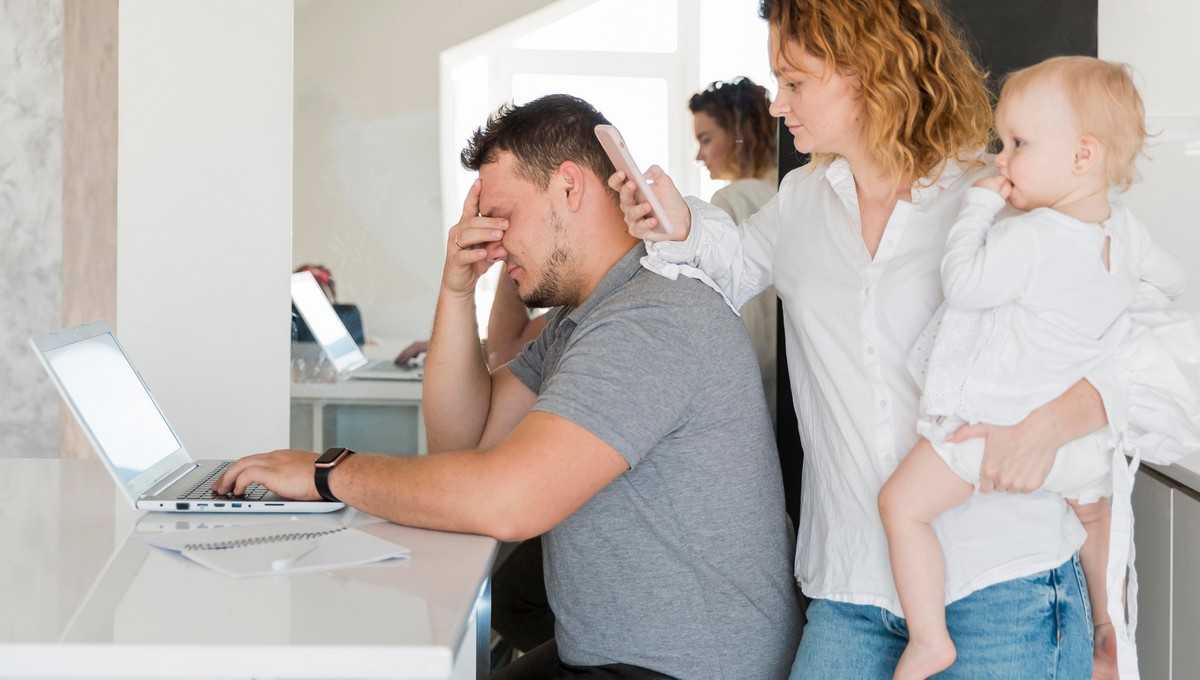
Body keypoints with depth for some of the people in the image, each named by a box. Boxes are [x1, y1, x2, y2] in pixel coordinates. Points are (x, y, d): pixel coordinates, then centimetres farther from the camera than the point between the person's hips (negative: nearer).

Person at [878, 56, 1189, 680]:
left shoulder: (1030, 238, -26)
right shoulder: (1124, 228, -1)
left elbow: (963, 283, -20)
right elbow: (1171, 280, 15)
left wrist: (979, 206, -12)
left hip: (1003, 421, -8)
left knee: (902, 503, -1)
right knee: (1091, 511, 34)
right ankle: (1108, 625, 50)